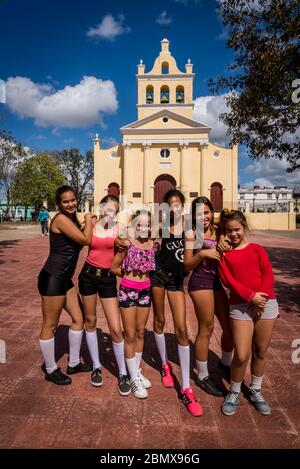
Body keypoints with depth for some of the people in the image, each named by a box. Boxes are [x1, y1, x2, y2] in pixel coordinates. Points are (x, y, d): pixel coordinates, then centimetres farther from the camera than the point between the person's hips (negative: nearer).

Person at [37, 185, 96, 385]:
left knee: (79, 318, 15)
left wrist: (91, 223, 3)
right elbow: (86, 240, -19)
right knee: (50, 326, 6)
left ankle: (74, 363, 31)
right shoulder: (61, 219, -16)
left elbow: (84, 240, 10)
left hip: (64, 278, 10)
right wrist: (89, 220, -4)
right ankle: (51, 370, 24)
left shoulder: (72, 219, 13)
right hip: (52, 278, -10)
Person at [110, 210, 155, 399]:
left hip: (145, 290, 4)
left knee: (141, 332, 16)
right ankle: (134, 378, 19)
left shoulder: (152, 244, 0)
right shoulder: (127, 244, -11)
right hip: (128, 290, -4)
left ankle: (137, 371, 34)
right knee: (130, 334, 4)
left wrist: (143, 275, -2)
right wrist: (130, 275, -3)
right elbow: (114, 267, -7)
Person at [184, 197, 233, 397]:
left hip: (217, 281, 6)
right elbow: (187, 266, -7)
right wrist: (202, 253, -21)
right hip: (200, 282, -6)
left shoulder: (218, 230, 9)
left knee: (230, 326, 13)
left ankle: (226, 363, 40)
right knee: (206, 329, 0)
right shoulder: (192, 234, -6)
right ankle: (203, 376, 19)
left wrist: (225, 249, -7)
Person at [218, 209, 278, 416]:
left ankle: (256, 391, 35)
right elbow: (228, 280, -6)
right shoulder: (224, 254, 4)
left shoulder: (257, 249, 7)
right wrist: (251, 296, -17)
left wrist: (260, 300, -13)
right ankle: (234, 393, 21)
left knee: (261, 352, 12)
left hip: (266, 303, 2)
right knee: (241, 355, -6)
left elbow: (268, 274, -1)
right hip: (240, 306, -1)